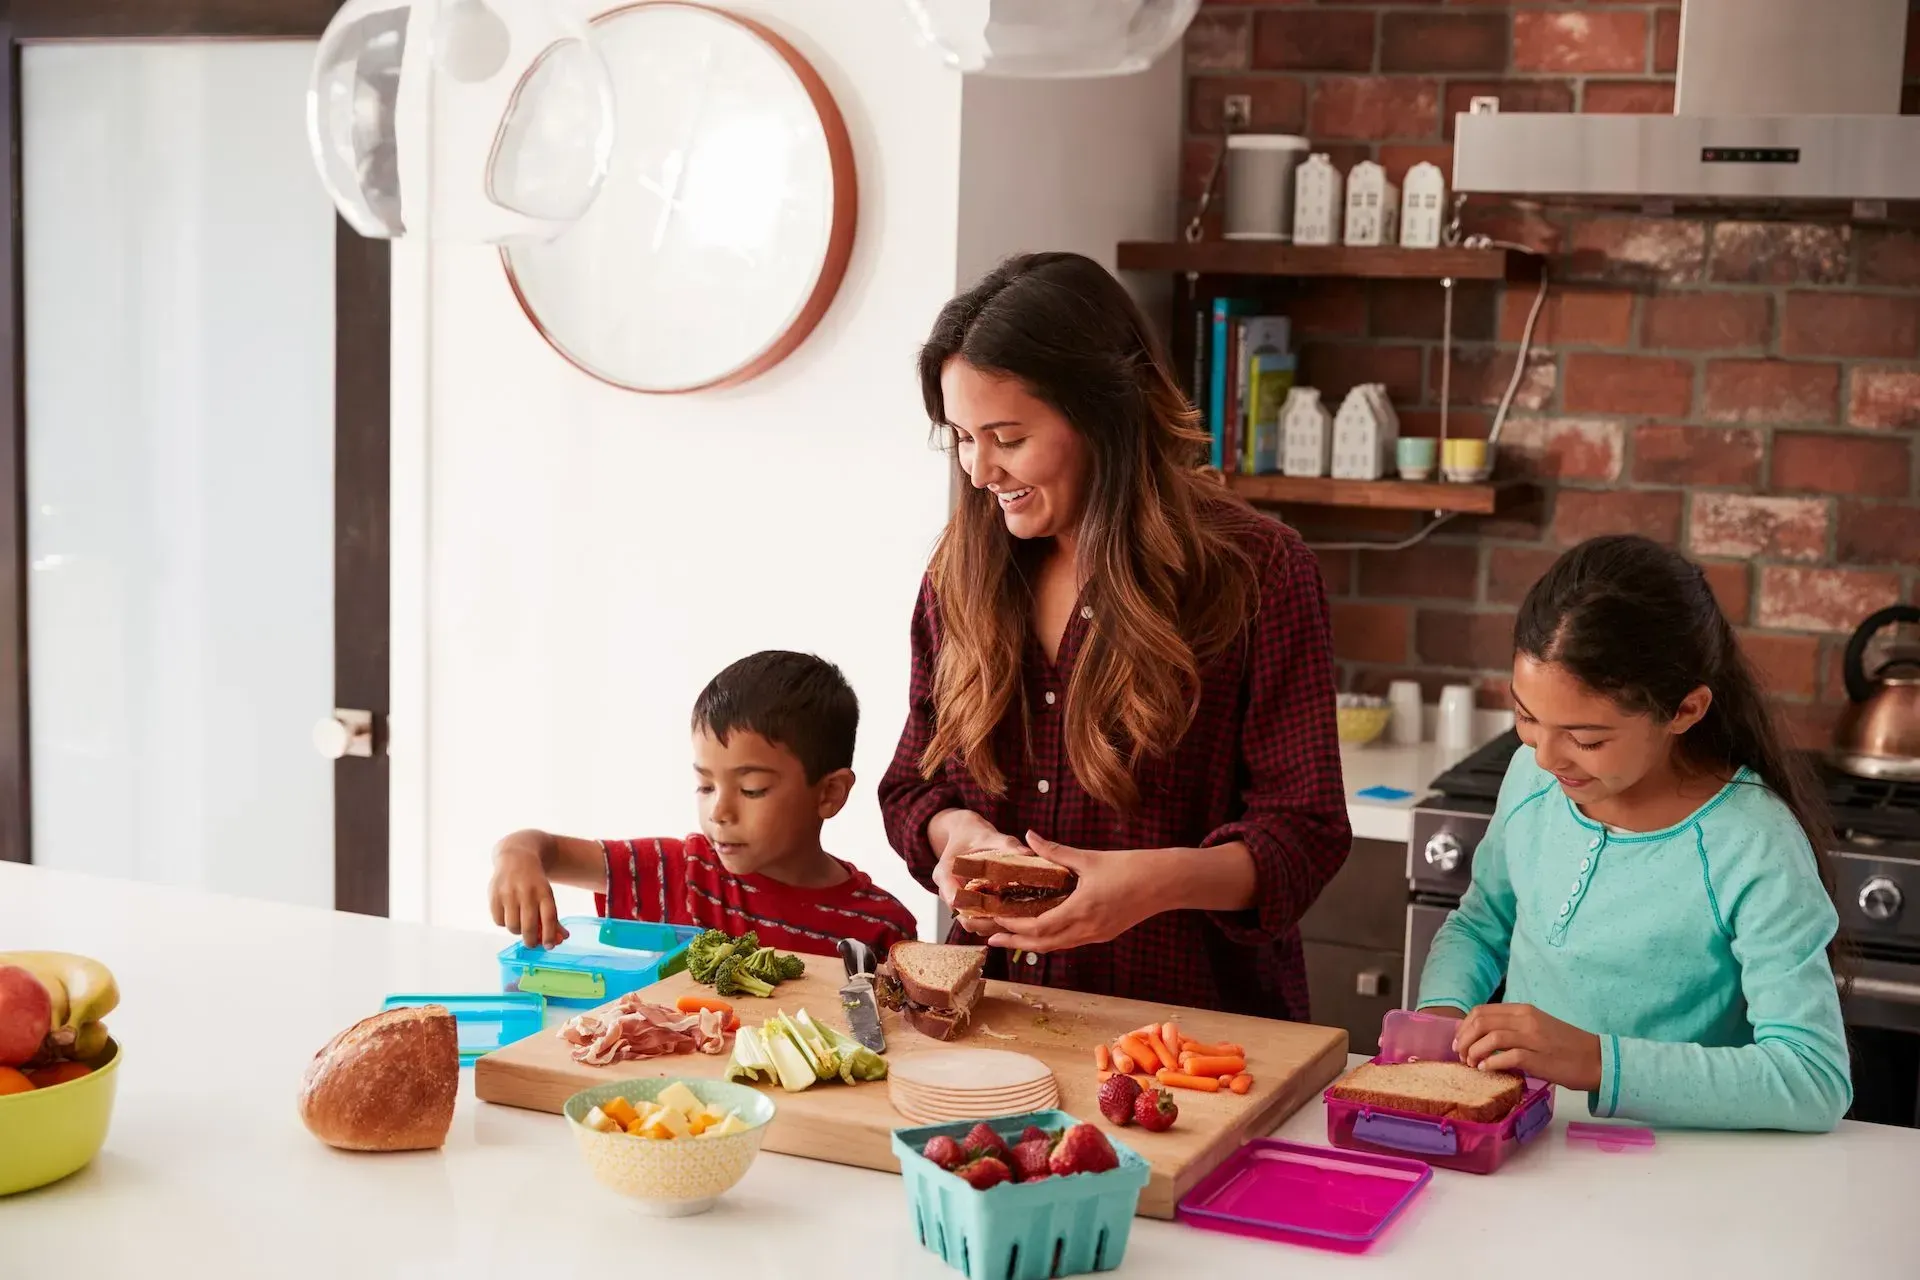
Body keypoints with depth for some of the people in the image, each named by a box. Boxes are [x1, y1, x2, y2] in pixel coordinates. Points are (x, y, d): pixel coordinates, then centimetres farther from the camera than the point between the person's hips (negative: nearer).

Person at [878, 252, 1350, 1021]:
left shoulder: (1256, 573, -5)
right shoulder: (962, 572, 9)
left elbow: (1305, 832, -5)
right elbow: (912, 784, 18)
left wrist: (1165, 880, -23)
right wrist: (956, 832, -5)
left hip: (1198, 1010, -4)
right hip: (998, 1008, 4)